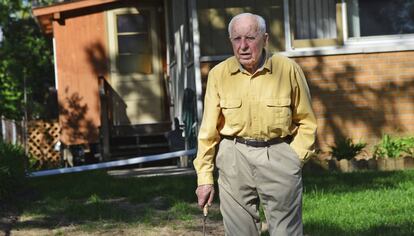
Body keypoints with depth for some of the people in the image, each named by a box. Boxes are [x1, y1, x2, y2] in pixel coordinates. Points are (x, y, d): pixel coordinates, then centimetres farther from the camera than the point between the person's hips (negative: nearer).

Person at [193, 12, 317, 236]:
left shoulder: (288, 69, -5)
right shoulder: (219, 74, -2)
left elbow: (306, 121, 5)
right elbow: (209, 129, 3)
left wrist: (295, 157, -3)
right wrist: (204, 177, 1)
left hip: (278, 156, -1)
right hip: (234, 158, 1)